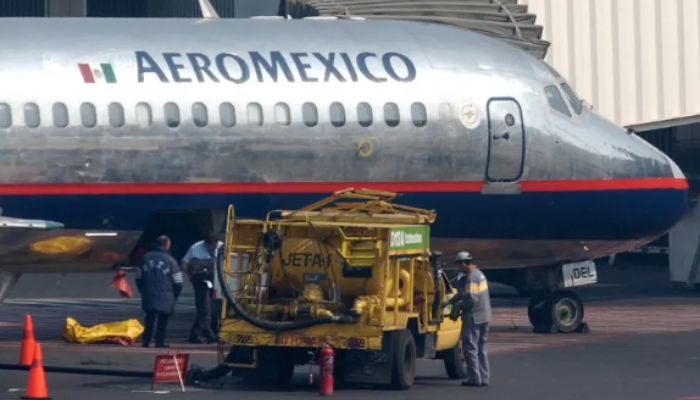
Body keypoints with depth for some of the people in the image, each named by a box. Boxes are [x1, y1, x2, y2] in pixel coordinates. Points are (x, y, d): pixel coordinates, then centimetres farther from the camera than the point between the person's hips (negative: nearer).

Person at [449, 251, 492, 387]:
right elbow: (463, 292, 22)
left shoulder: (471, 277, -17)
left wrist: (459, 306, -9)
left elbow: (471, 298, -25)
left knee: (470, 347, -3)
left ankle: (474, 378, -4)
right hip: (484, 316, 10)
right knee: (481, 348, 15)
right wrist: (450, 302, 20)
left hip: (473, 317, -10)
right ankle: (484, 378, 17)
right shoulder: (479, 274, 15)